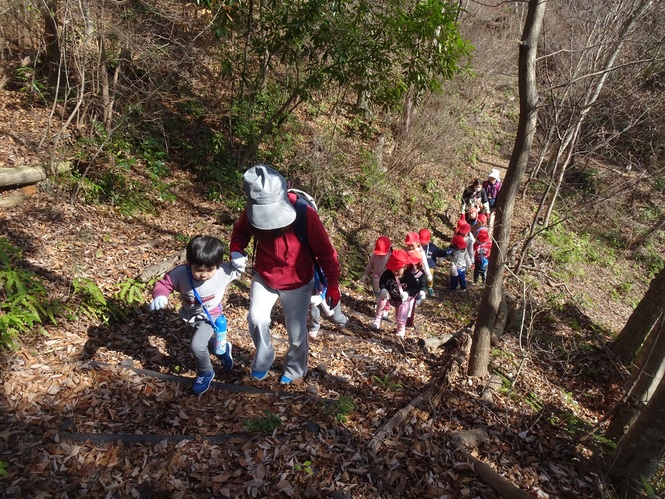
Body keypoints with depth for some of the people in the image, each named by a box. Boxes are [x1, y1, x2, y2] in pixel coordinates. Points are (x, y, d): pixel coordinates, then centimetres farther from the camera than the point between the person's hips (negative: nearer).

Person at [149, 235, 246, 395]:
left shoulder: (223, 272, -32)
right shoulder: (180, 274, -33)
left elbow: (237, 271, -11)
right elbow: (163, 283, -20)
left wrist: (239, 263, -32)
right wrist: (159, 296, -41)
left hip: (211, 315, -4)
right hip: (191, 315, 4)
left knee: (197, 345, -18)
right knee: (204, 341, 25)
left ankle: (206, 373, 13)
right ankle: (224, 349, 59)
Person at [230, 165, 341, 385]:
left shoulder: (305, 215, -29)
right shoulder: (251, 213, -19)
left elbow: (325, 252, -19)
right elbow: (240, 231, 3)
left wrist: (333, 285, -15)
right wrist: (237, 251, -18)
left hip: (298, 283, -2)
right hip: (264, 277, 2)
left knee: (296, 333, 7)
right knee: (257, 319, -14)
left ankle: (295, 369, 38)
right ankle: (263, 361, 16)